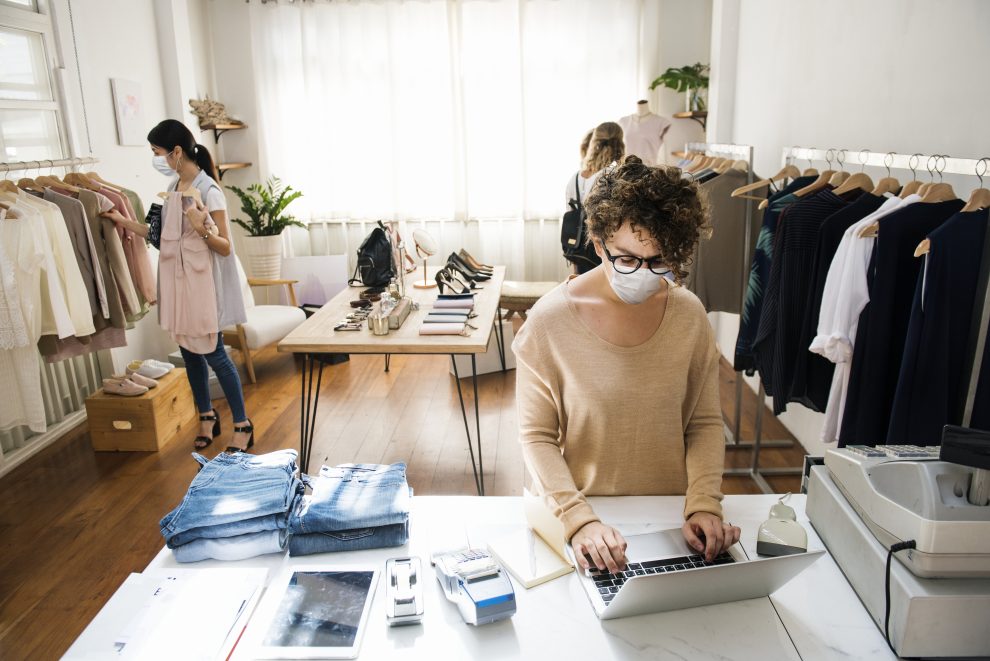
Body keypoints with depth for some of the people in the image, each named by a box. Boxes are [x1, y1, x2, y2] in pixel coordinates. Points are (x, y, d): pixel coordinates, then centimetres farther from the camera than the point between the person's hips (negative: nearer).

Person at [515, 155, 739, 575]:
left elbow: (705, 424, 5)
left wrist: (703, 506, -9)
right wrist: (578, 519, -19)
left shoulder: (689, 315, -3)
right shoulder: (550, 320, -12)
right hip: (580, 509, -2)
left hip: (669, 516, 2)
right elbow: (537, 437, -8)